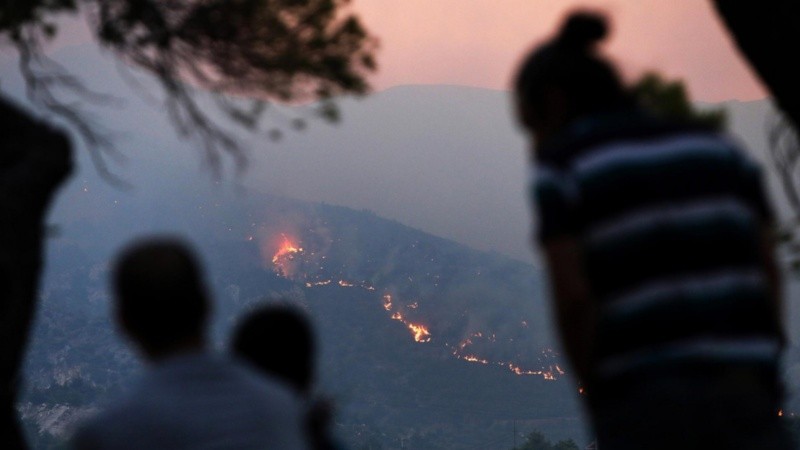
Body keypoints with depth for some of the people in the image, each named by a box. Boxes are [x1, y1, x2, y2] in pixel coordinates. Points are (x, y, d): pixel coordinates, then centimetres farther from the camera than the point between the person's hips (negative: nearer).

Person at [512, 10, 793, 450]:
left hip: (643, 403, -4)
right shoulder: (717, 148, 15)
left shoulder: (559, 168, 1)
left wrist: (600, 401, 3)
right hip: (743, 396, 4)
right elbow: (769, 271, 9)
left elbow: (571, 297, -10)